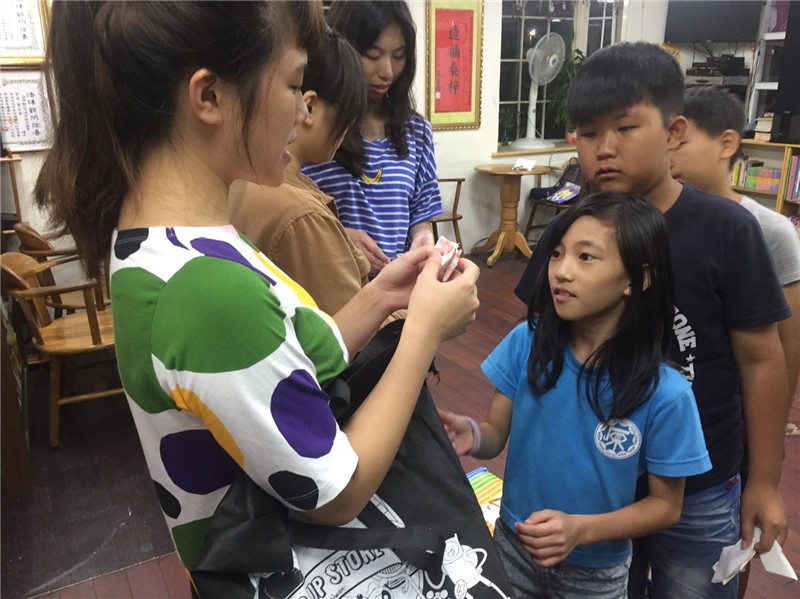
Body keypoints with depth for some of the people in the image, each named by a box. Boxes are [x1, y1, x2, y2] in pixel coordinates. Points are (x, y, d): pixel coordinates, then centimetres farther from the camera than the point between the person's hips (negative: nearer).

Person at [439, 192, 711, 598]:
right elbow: (496, 435, -8)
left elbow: (666, 505, -10)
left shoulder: (665, 394, -22)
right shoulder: (526, 342, -17)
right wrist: (471, 435, -30)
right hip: (512, 546, 2)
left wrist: (581, 529, -25)